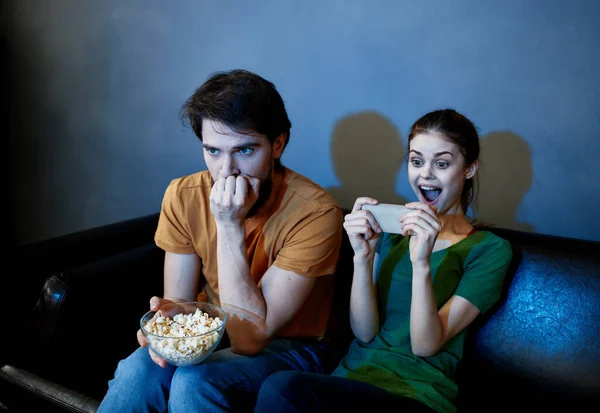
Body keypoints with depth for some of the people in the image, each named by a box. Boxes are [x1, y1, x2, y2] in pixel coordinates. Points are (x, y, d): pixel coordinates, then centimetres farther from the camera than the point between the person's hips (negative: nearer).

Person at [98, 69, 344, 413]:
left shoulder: (315, 211, -25)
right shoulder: (184, 195, -10)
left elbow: (250, 338, -25)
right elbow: (179, 299, -3)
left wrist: (230, 225, -31)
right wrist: (168, 315, -28)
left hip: (290, 349, -3)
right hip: (210, 334, 4)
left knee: (195, 381, -30)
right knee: (140, 368, -26)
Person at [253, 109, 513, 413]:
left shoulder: (490, 250, -1)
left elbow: (425, 345, -10)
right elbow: (364, 332, -1)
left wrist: (421, 264, -24)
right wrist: (363, 257, -16)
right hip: (352, 374, 4)